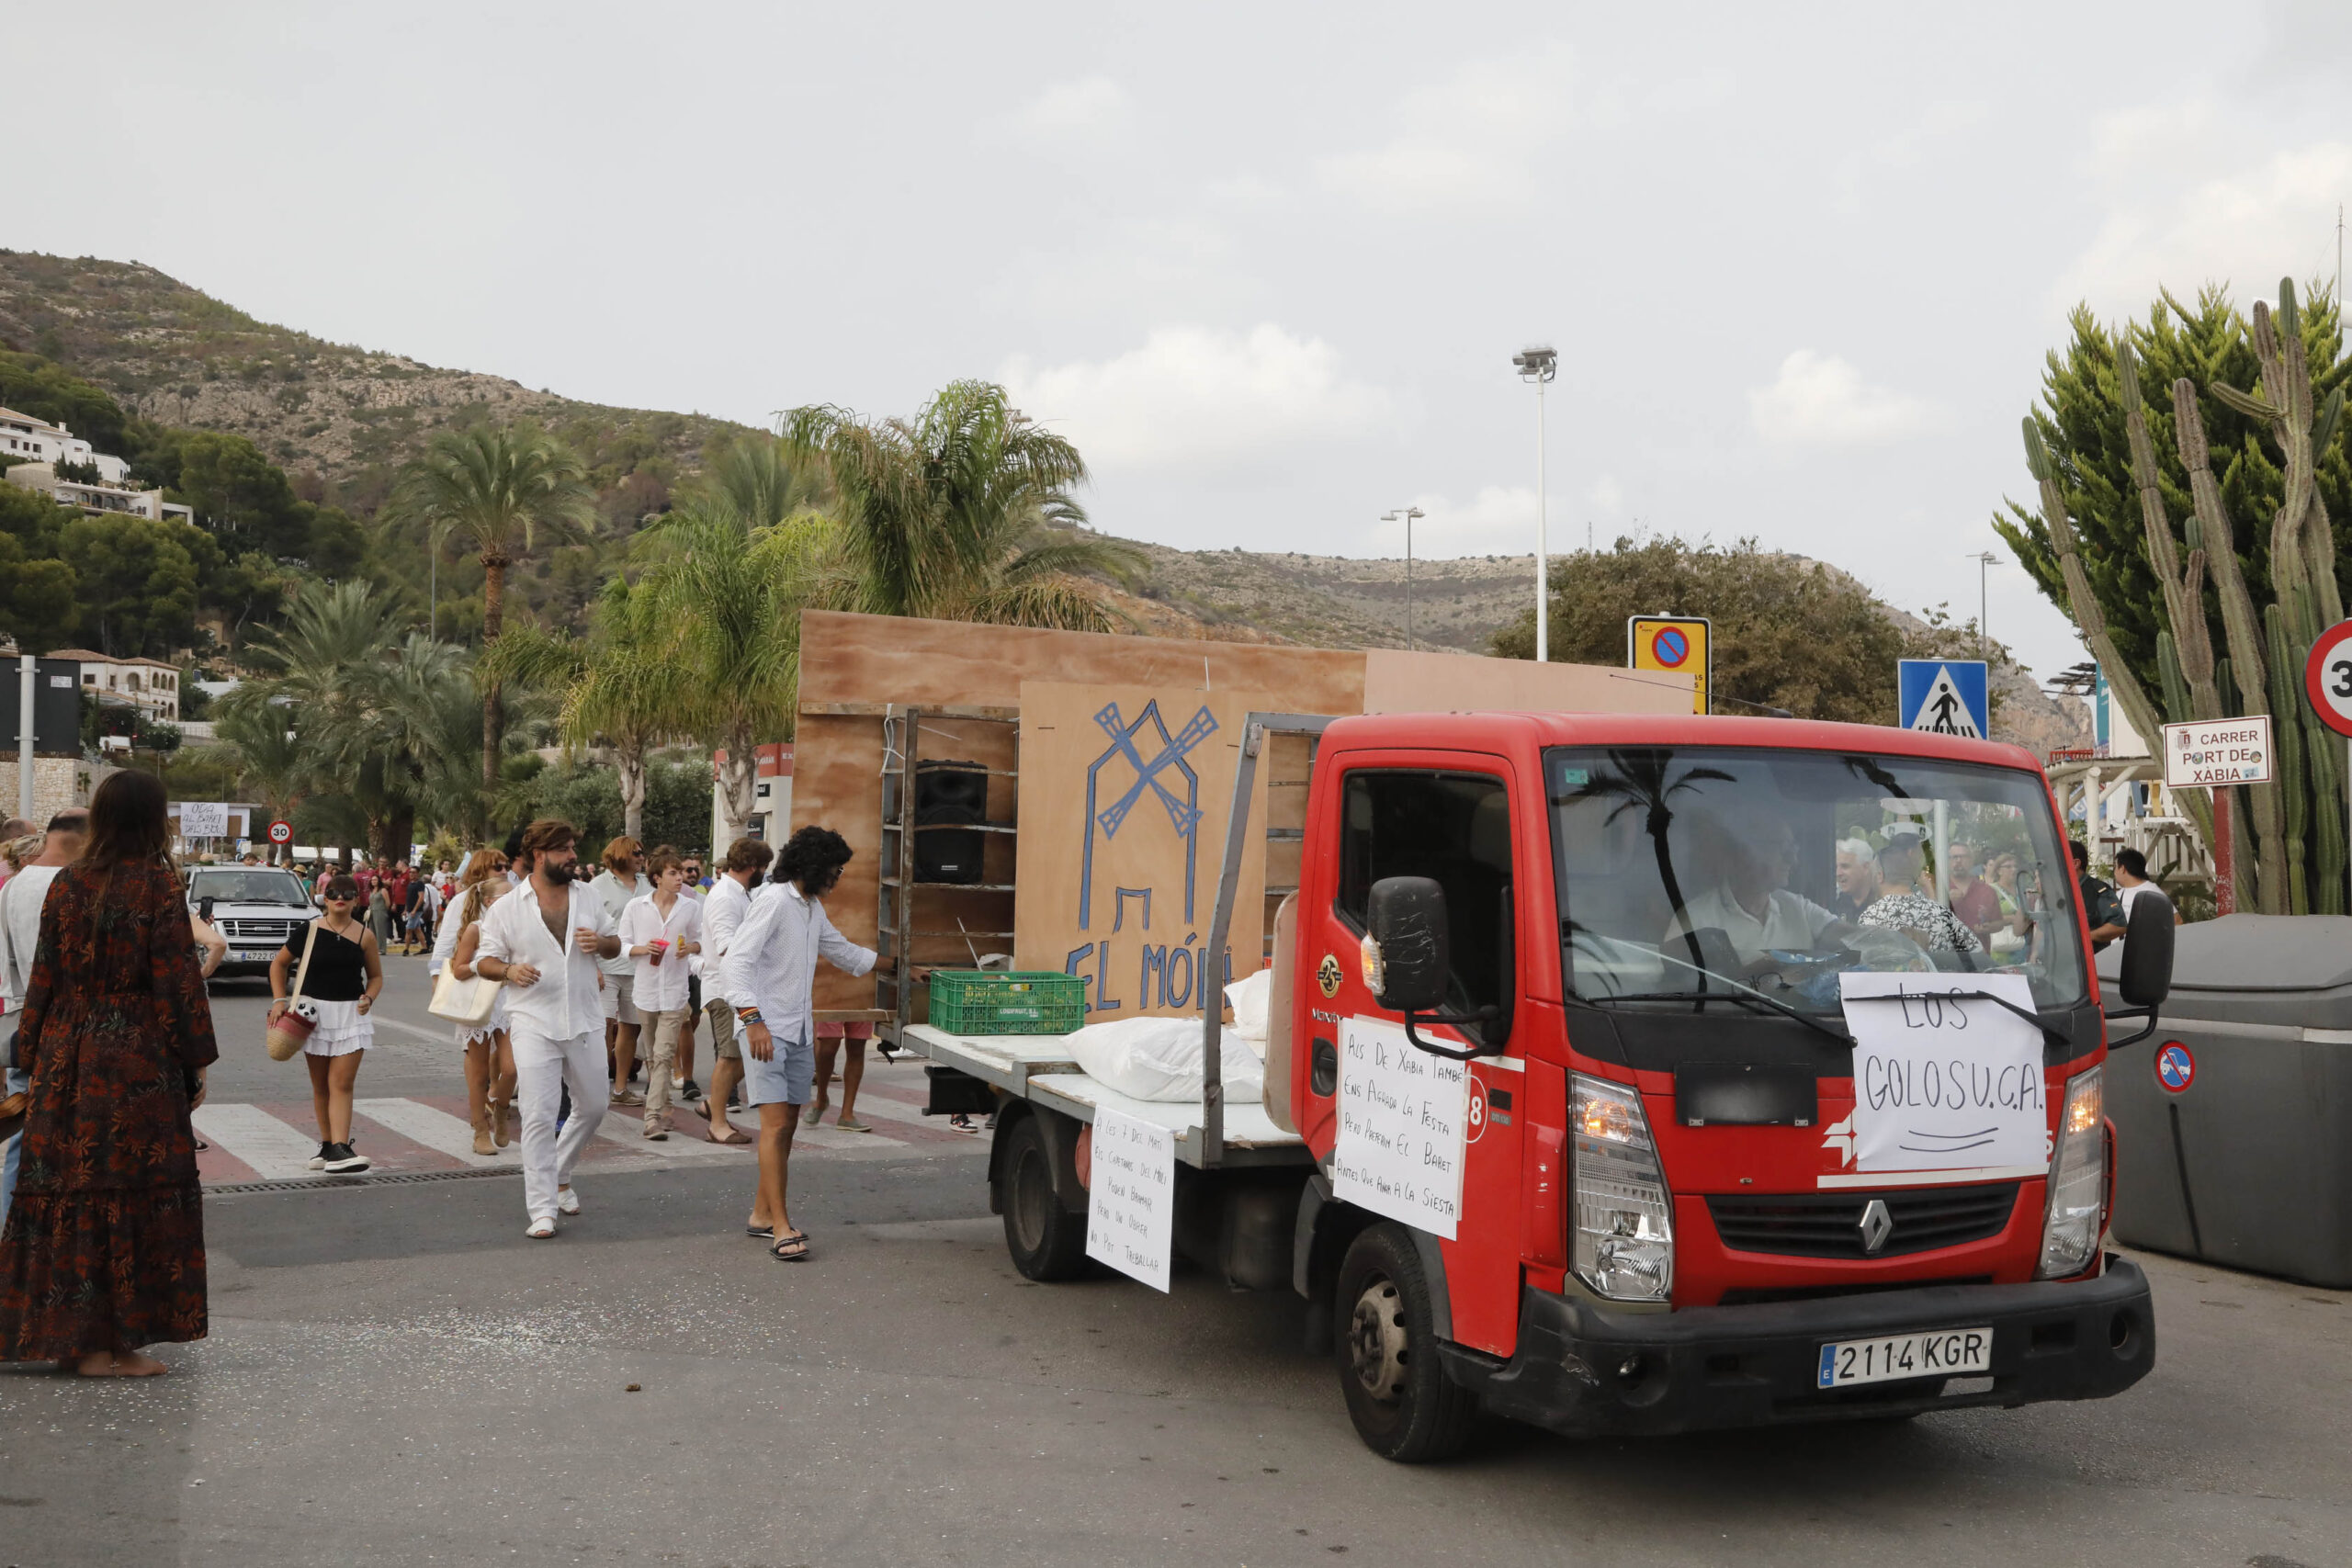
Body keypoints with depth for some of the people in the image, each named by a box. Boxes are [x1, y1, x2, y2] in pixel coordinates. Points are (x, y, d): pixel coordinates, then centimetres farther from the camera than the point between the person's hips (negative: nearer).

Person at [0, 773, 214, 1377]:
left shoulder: (65, 884, 4)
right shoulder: (158, 886, -10)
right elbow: (176, 981, -11)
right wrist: (195, 1063, -3)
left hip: (67, 1061, 5)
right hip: (138, 1064, -5)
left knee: (67, 1191, 11)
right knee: (132, 1191, 2)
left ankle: (69, 1335, 17)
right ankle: (117, 1341, 6)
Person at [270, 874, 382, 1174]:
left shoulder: (364, 936, 0)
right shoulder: (308, 931, 0)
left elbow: (376, 976, 11)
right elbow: (279, 963, 11)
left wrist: (369, 998, -9)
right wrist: (279, 1000, 1)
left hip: (351, 1015, -1)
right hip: (314, 1012, 1)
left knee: (342, 1084, -9)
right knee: (320, 1086, 10)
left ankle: (339, 1150, -16)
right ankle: (327, 1145, 22)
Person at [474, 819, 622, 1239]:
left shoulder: (589, 897, 7)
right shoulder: (506, 908, -2)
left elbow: (615, 945, 14)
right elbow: (486, 960, 2)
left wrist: (600, 943, -9)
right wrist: (510, 970, -19)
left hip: (584, 1022, 4)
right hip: (534, 1026, -4)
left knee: (592, 1107, 14)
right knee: (538, 1117, -7)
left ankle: (560, 1174, 38)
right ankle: (542, 1209, -1)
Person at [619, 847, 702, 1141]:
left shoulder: (692, 907, 1)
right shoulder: (636, 906, -1)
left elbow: (700, 940, 12)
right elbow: (621, 944, 4)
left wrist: (691, 947, -9)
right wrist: (642, 949, -15)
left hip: (674, 990, -1)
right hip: (645, 987, 1)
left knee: (663, 1055, -12)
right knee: (651, 1054, 14)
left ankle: (654, 1117, -15)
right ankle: (661, 1106, 32)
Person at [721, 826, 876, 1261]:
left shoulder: (814, 909, 16)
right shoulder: (776, 902, -12)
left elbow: (841, 951, 31)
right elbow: (739, 957, -20)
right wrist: (752, 1018, -28)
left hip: (799, 1030, 9)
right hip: (766, 1029, -9)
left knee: (787, 1124, 10)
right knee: (775, 1123, -13)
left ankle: (763, 1213, 20)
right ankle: (781, 1228, -15)